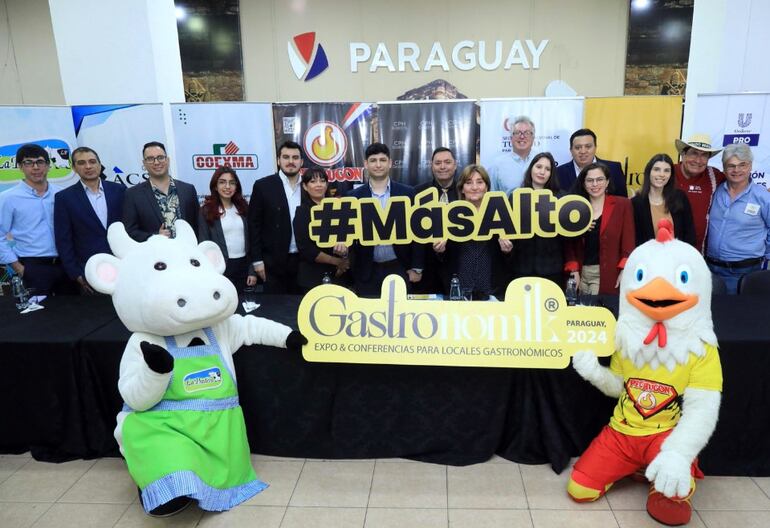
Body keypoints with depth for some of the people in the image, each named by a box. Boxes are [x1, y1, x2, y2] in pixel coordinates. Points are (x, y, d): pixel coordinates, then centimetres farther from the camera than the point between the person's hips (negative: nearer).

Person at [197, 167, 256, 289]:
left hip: (244, 266, 3)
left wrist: (252, 271, 2)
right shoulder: (206, 211, -3)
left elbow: (251, 240, 7)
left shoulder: (243, 208, 7)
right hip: (221, 267, -3)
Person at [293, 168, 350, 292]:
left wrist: (342, 265, -5)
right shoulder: (302, 212, -3)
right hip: (312, 275, -3)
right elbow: (306, 249, -9)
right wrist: (336, 261, -8)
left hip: (340, 274, 3)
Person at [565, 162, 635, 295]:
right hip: (581, 273, 3)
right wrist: (574, 270, -2)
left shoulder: (622, 204, 1)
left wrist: (625, 272, -12)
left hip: (608, 275, -3)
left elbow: (628, 242, -2)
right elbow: (571, 243, 9)